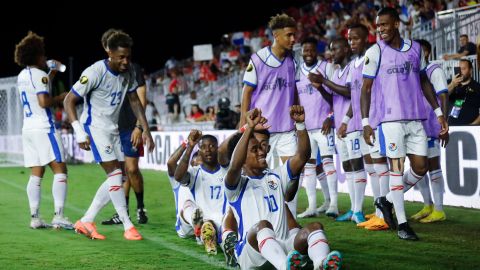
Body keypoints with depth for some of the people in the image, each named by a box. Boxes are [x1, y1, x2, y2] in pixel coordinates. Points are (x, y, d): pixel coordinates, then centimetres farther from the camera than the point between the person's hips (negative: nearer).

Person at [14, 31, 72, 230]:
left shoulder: (22, 76, 16)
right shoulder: (39, 74, -10)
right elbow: (44, 101, -19)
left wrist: (50, 75, 33)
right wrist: (60, 98, -3)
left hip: (28, 128, 9)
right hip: (43, 128, -8)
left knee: (36, 174, 7)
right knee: (60, 170, -7)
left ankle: (35, 217, 3)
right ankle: (58, 216, -15)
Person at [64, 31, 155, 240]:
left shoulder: (128, 73, 1)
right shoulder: (95, 72, -20)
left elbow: (135, 101, 15)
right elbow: (69, 101, -17)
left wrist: (145, 130, 9)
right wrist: (79, 133, -22)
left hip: (113, 129, 8)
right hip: (94, 127, -8)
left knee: (115, 178, 6)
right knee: (115, 174, -15)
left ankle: (86, 221, 13)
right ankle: (128, 226, -11)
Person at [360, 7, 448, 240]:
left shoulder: (415, 48, 9)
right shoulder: (374, 52, -3)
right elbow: (366, 89, -1)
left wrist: (438, 112, 14)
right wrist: (365, 123, -7)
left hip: (416, 119, 5)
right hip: (392, 119, -5)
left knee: (420, 167, 4)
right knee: (397, 167, -4)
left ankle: (387, 201, 25)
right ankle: (402, 224, 2)